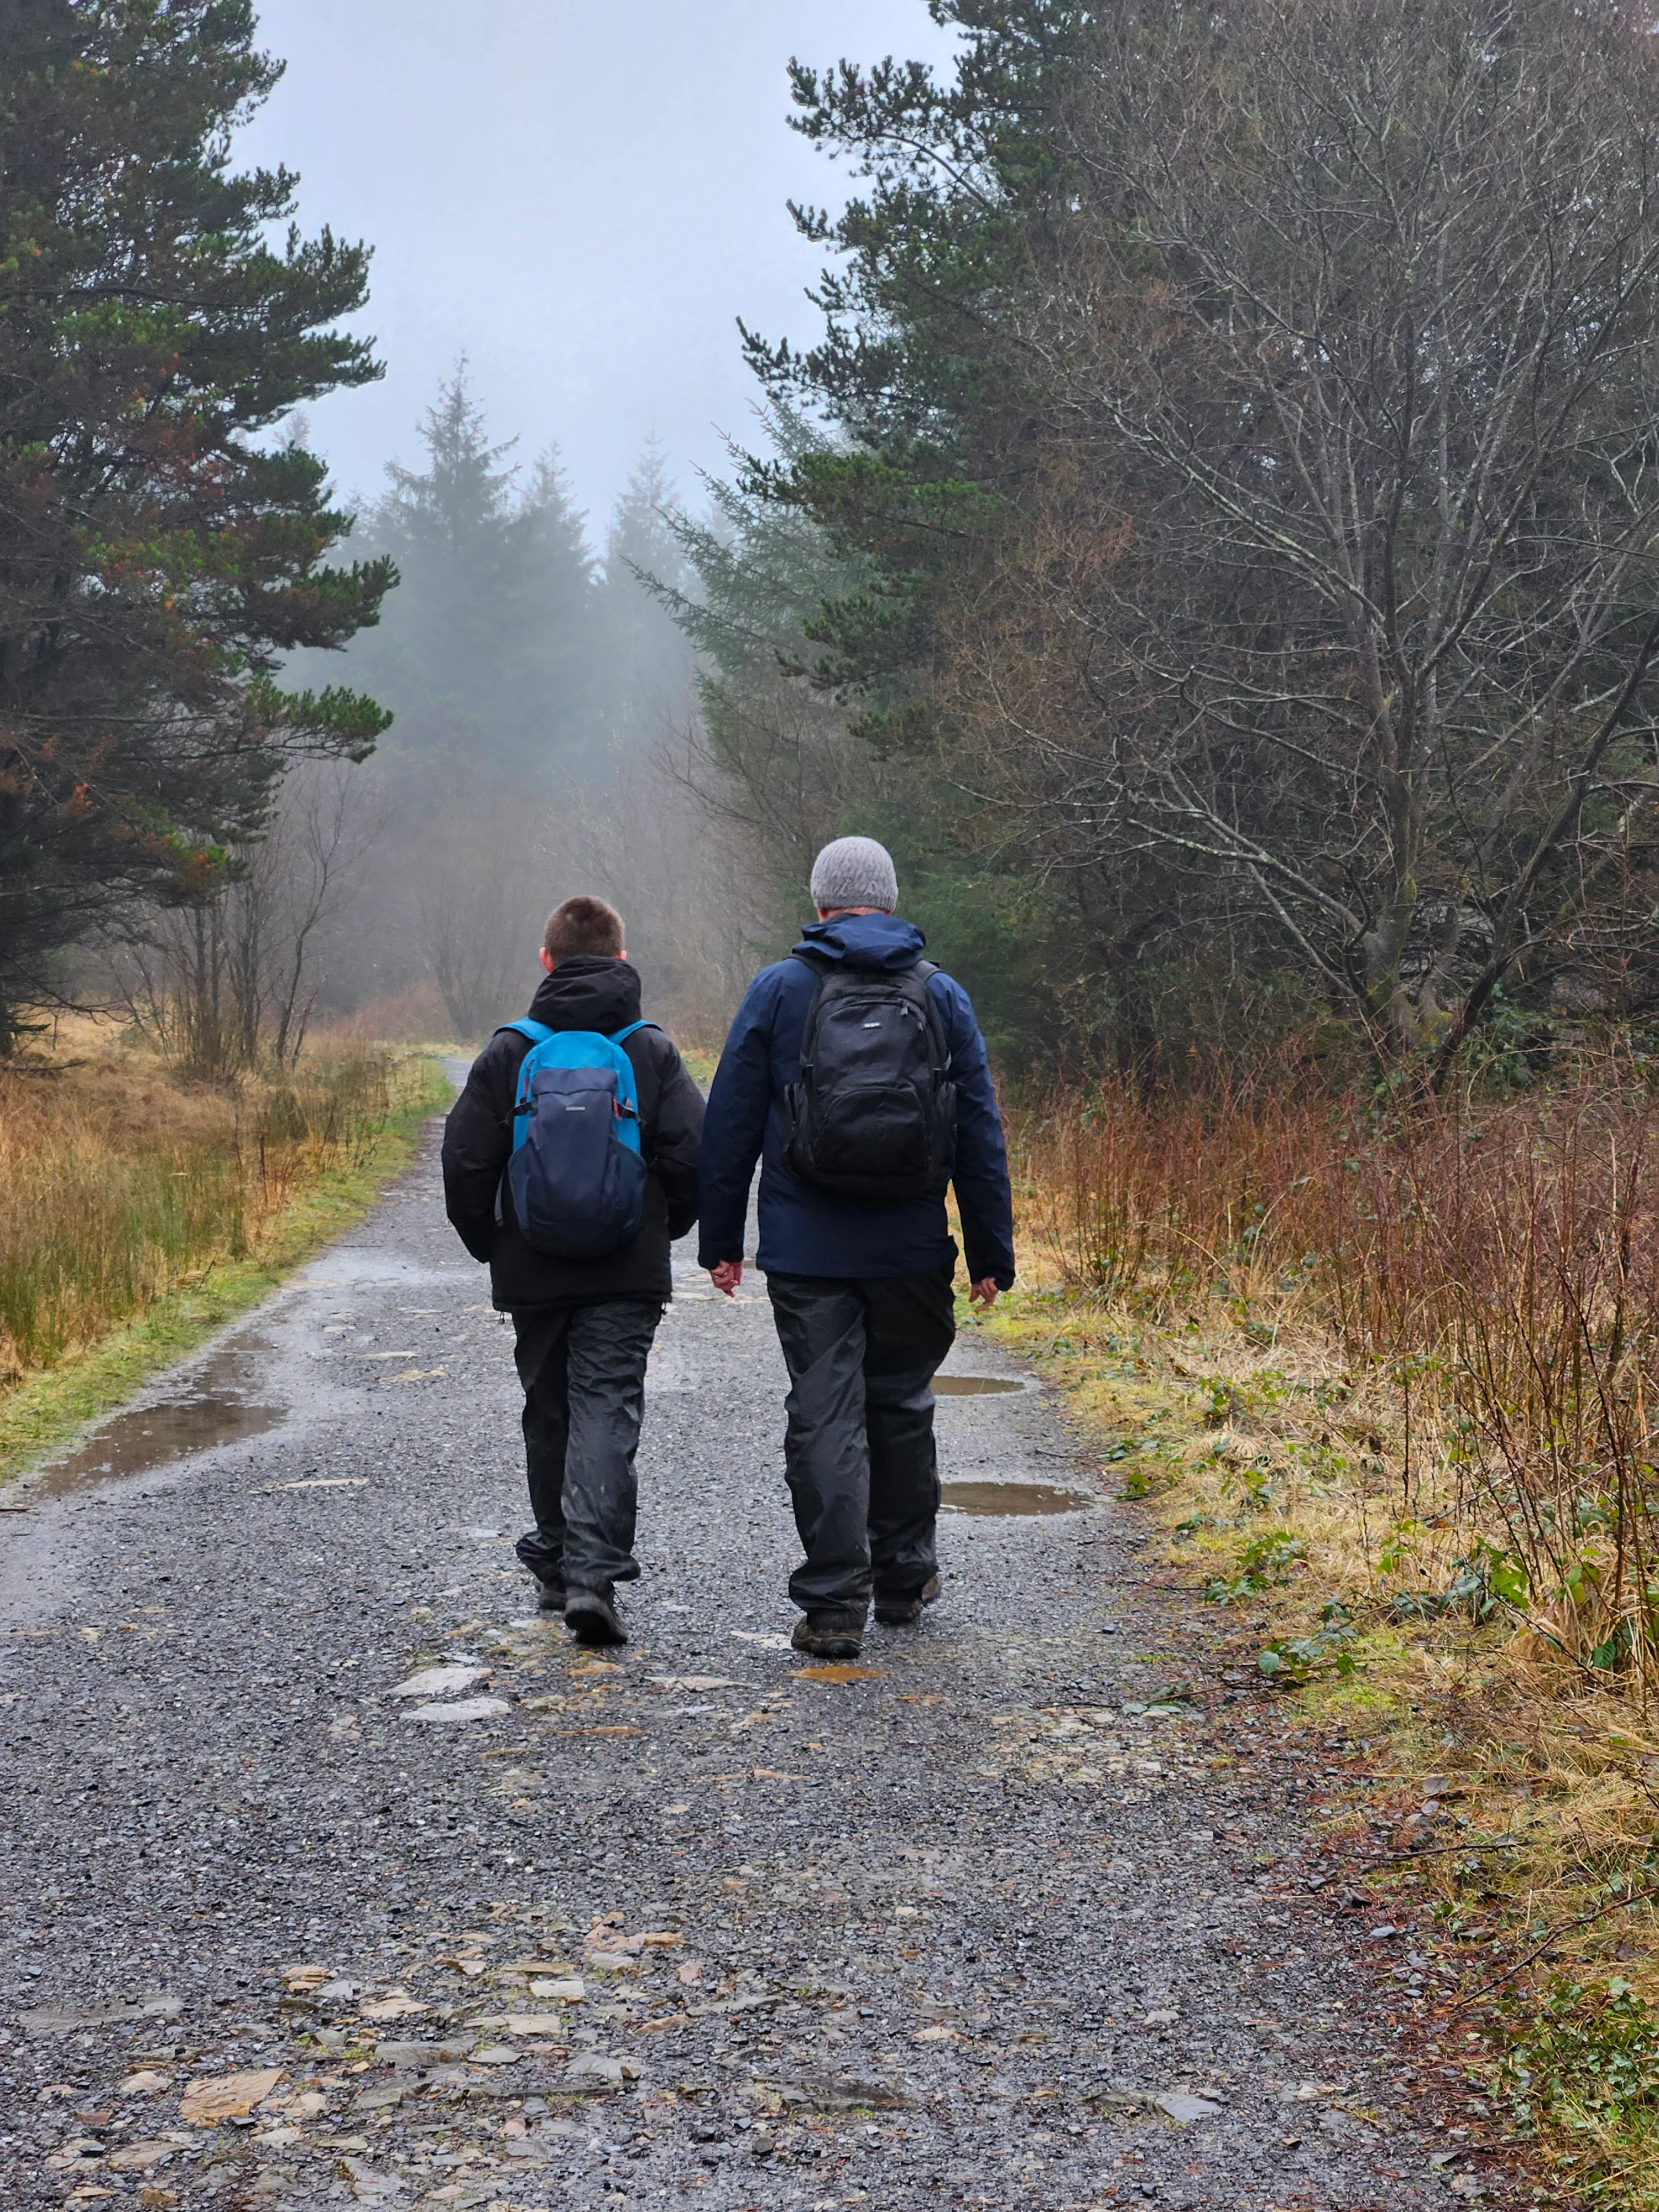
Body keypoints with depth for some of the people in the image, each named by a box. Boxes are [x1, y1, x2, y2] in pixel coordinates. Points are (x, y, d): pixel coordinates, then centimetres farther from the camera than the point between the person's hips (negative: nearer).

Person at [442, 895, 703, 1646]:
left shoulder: (508, 1053, 0)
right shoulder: (653, 1053, 0)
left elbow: (466, 1161, -4)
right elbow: (693, 1154, -7)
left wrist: (488, 1244, 11)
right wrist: (663, 1229, 10)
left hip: (534, 1274, 1)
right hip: (627, 1275, -1)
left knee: (548, 1413, 15)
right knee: (608, 1412, -3)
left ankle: (555, 1567, 24)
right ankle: (592, 1575, -17)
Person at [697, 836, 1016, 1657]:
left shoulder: (778, 990, -1)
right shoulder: (941, 996, 3)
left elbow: (730, 1125, 0)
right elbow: (980, 1135, 4)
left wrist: (719, 1239, 7)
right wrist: (992, 1253, 9)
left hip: (805, 1251, -2)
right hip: (911, 1250, 2)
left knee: (823, 1418, 0)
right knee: (902, 1406, 17)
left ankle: (834, 1605, -1)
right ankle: (904, 1577, 28)